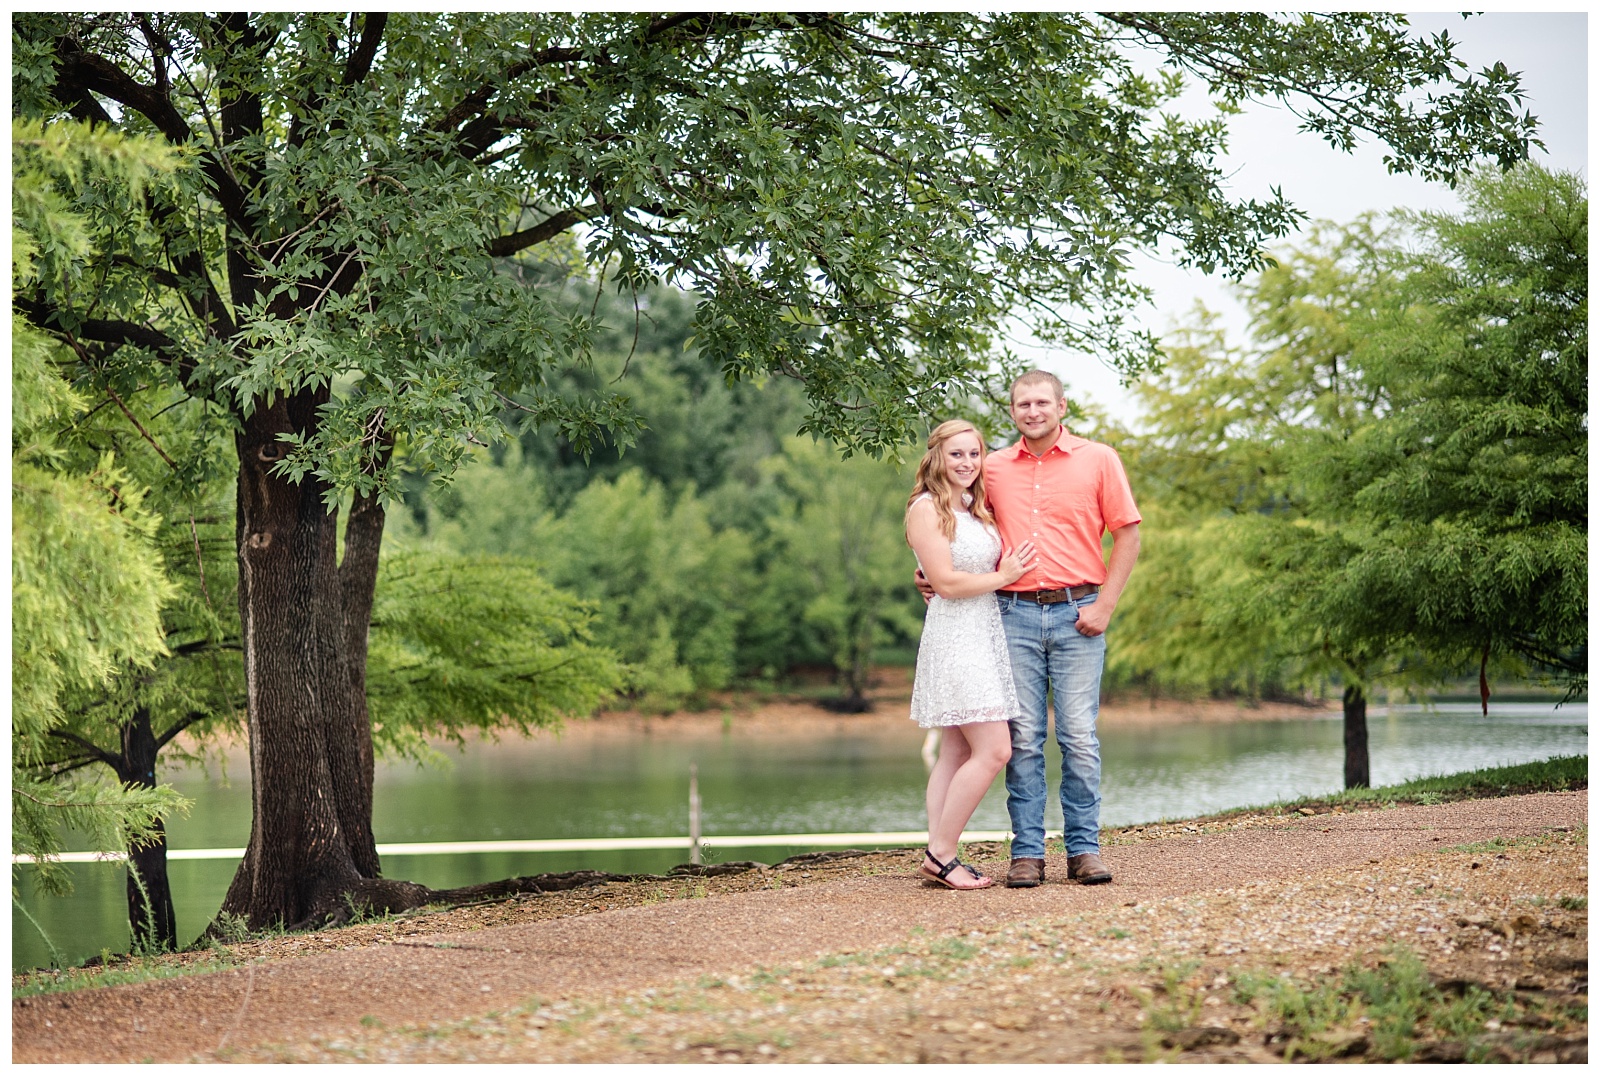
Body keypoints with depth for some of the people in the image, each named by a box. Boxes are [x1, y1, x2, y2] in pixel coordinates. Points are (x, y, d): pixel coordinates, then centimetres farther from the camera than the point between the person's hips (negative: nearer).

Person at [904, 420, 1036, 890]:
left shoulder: (978, 509, 16)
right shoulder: (926, 508, -9)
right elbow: (946, 581, -15)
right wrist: (1003, 576, -7)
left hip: (985, 636, 9)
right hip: (954, 636, -9)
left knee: (958, 753, 6)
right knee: (994, 749, -14)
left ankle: (938, 856, 8)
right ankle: (941, 854, -8)